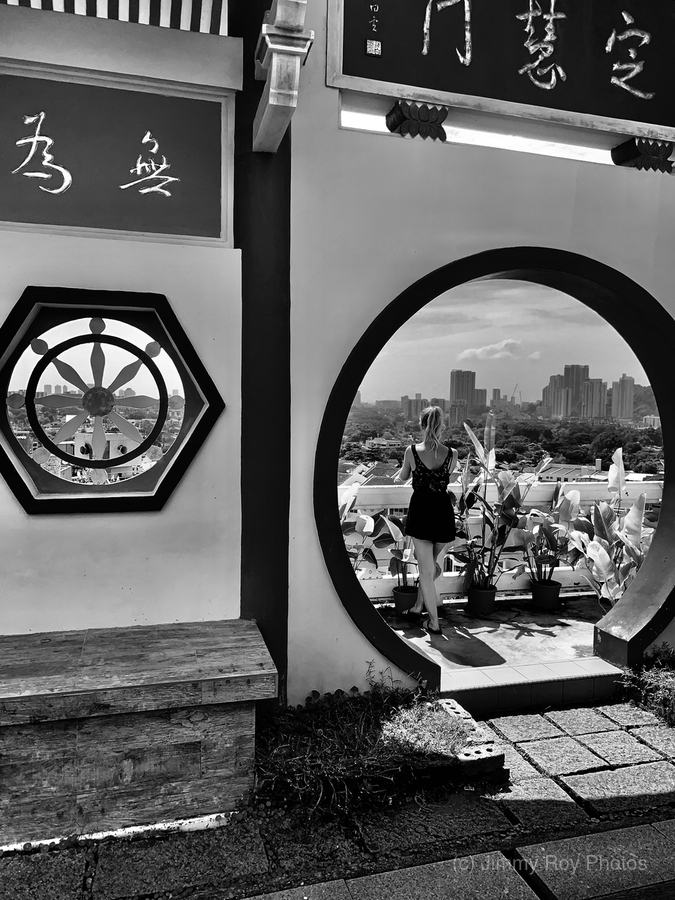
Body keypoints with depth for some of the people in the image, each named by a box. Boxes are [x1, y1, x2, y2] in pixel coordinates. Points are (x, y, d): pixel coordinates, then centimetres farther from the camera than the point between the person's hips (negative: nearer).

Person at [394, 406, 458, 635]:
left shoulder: (412, 451, -9)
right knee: (432, 564, 22)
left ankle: (434, 622, 12)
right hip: (443, 511, 2)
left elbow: (403, 477, 9)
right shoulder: (452, 454, -5)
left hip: (421, 511, -2)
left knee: (426, 569, 7)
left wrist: (398, 476, 34)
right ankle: (420, 605, 36)